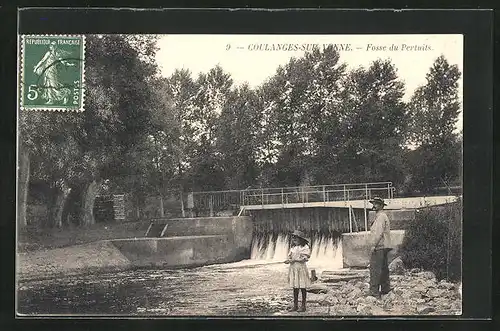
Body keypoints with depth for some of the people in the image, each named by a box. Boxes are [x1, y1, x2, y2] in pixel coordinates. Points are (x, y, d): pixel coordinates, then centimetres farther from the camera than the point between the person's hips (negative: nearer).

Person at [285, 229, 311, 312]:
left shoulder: (305, 247, -6)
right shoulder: (293, 248, 13)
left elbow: (304, 258, -13)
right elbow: (290, 257, 13)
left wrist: (294, 260, -16)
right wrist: (288, 260, -11)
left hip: (301, 268, -6)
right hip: (293, 268, 6)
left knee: (303, 287, 0)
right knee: (295, 287, 8)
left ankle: (303, 306, 6)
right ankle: (295, 305, 13)